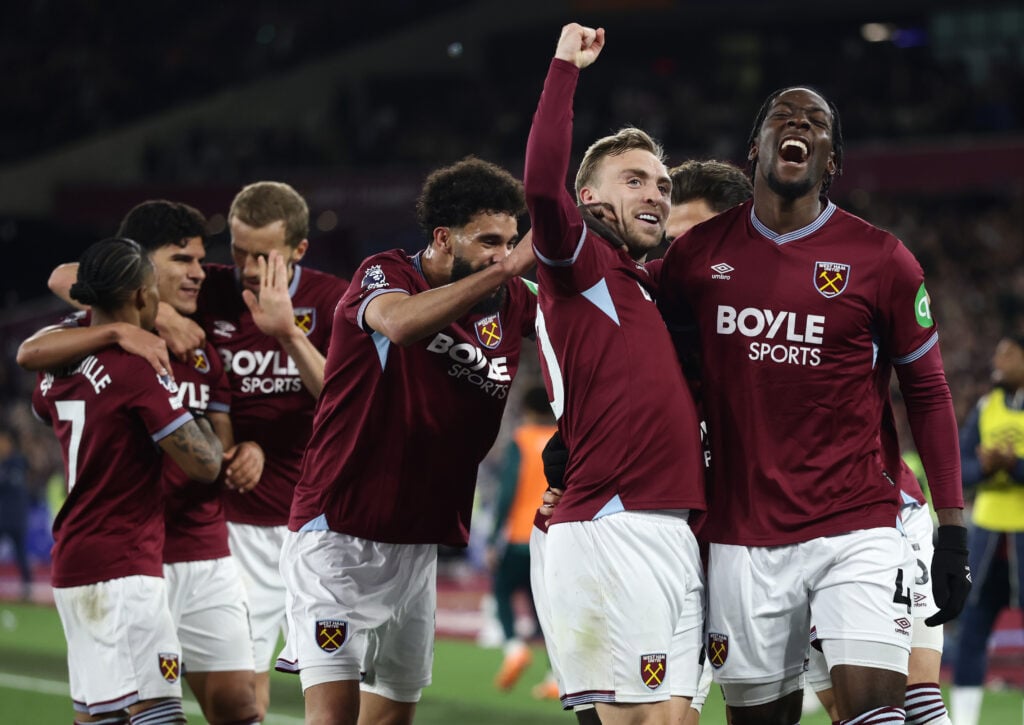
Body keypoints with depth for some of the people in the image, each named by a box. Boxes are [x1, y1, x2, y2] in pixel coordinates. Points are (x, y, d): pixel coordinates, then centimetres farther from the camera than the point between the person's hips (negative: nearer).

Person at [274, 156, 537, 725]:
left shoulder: (511, 302, 7)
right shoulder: (386, 274, -10)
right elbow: (400, 323, -32)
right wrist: (508, 268, -39)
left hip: (420, 543, 6)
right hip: (340, 533, -6)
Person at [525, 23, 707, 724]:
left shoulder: (651, 285, 24)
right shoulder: (578, 263, 0)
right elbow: (542, 185, -19)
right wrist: (566, 66, -13)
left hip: (677, 537, 8)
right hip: (613, 532, -8)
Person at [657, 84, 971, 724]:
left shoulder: (879, 259, -1)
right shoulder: (699, 254, 5)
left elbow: (928, 395, 4)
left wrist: (952, 528, -1)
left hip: (857, 532, -2)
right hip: (744, 540, 2)